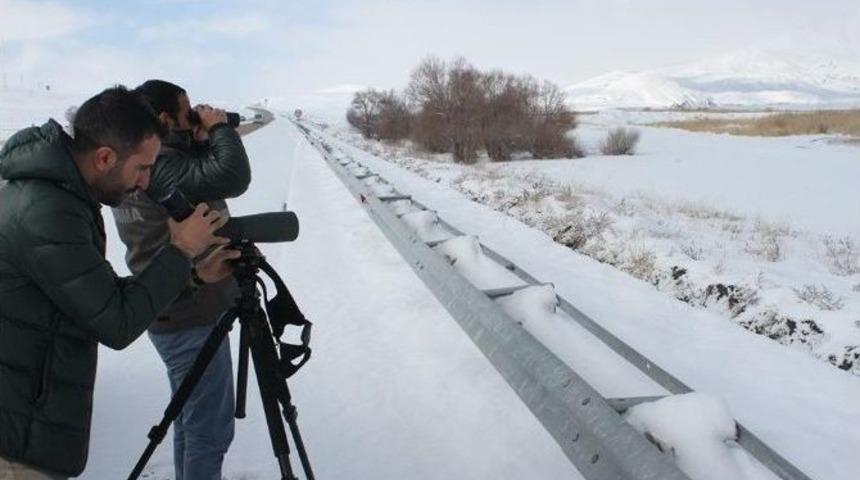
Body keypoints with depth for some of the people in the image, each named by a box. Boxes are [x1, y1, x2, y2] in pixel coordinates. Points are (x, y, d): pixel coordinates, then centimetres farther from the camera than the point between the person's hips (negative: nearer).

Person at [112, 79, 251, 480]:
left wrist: (204, 142, 1)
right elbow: (233, 177, -33)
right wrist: (220, 128, -16)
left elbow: (207, 178, 14)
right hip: (193, 319, -10)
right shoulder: (159, 165, -21)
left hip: (174, 315, 10)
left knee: (192, 419, 22)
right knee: (210, 427, 1)